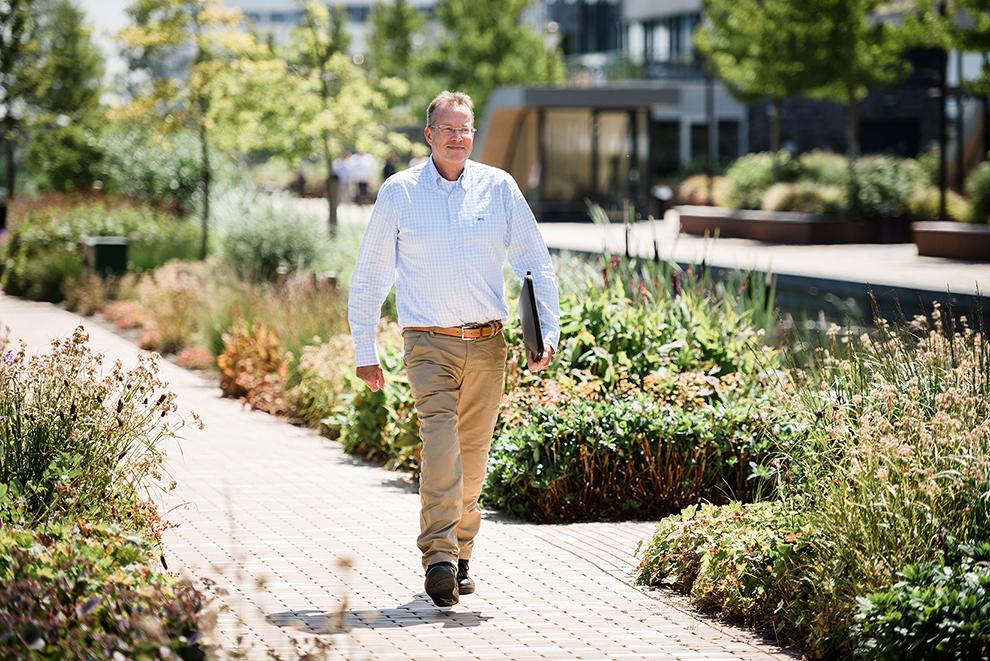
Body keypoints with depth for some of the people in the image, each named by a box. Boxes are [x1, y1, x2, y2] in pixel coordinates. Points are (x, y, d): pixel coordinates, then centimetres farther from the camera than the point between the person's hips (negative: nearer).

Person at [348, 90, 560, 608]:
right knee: (440, 442, -21)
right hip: (429, 344, -2)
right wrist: (364, 352, 7)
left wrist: (547, 332, 1)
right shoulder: (399, 192, 2)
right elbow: (369, 274, 9)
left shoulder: (499, 188, 6)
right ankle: (439, 559, -28)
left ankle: (459, 552, 23)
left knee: (473, 455, 7)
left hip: (486, 344, 2)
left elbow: (534, 263, 11)